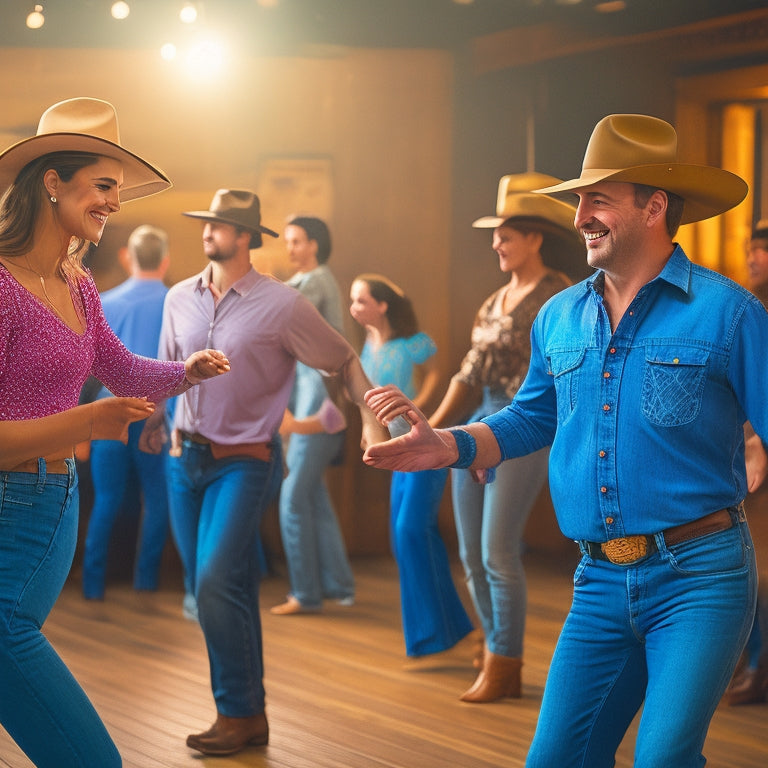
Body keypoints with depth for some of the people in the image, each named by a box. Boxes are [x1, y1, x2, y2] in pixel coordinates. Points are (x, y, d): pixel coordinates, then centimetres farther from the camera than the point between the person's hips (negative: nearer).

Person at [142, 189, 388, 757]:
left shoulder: (282, 305, -10)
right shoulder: (181, 299, 5)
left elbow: (344, 362, -2)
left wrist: (372, 420, -11)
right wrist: (155, 419, 27)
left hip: (244, 463, -6)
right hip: (187, 457, 6)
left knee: (217, 583, -19)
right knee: (220, 592, 9)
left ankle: (238, 715, -9)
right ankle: (251, 714, 20)